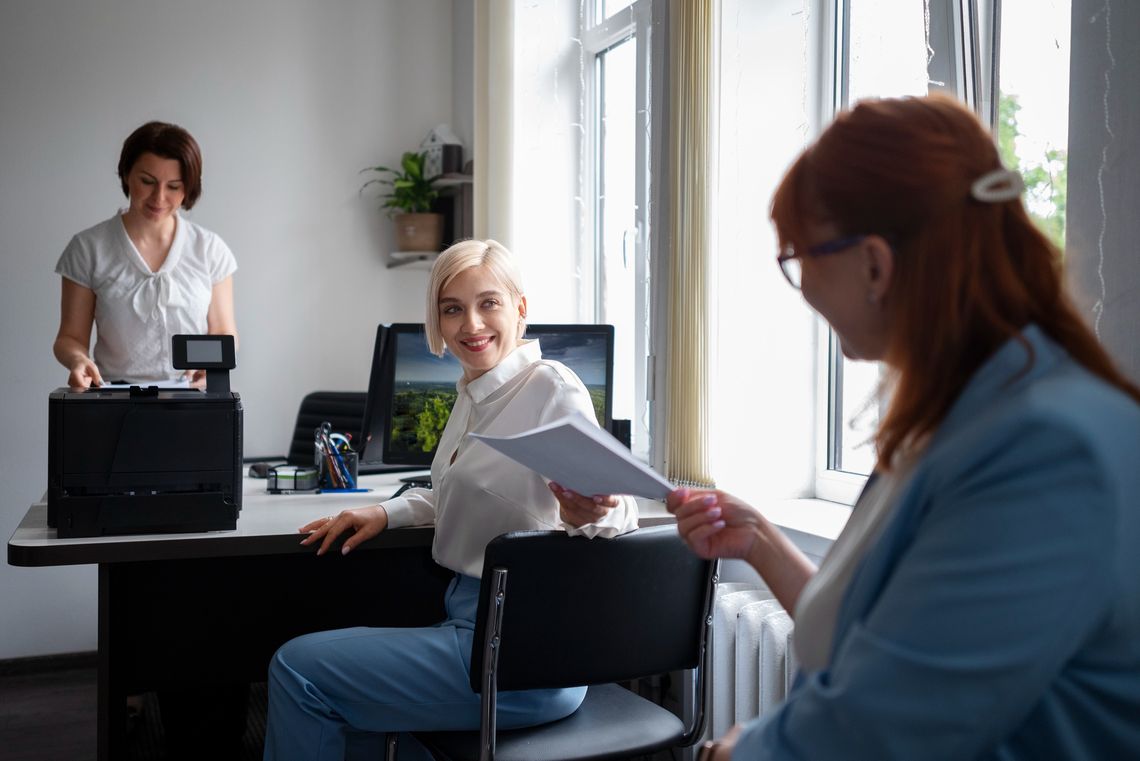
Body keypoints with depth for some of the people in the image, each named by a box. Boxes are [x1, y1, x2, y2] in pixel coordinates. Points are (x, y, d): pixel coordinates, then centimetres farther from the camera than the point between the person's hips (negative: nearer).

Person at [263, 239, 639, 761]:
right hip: (473, 621, 9)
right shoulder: (472, 394, 12)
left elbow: (617, 509, -17)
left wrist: (588, 515, -40)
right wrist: (387, 513, 11)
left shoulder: (552, 388, -15)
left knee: (296, 667, -5)